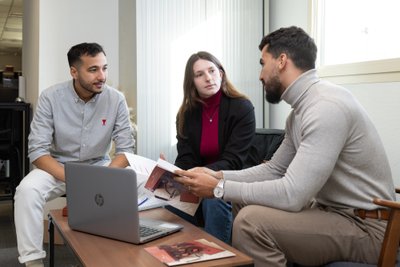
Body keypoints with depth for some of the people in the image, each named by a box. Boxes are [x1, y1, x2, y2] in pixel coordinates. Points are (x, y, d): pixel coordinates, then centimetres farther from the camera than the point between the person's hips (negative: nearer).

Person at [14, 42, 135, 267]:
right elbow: (37, 151, -18)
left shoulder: (116, 99, -12)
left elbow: (126, 149, -11)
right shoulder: (50, 97, -15)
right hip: (57, 166, 0)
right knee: (27, 190, -30)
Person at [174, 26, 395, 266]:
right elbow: (274, 169, 15)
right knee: (244, 202, 12)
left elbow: (291, 195, -28)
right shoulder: (301, 110, 9)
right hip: (332, 210, 10)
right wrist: (219, 176, 4)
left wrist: (219, 189, -19)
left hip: (365, 227, -10)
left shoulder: (327, 106, -24)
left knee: (251, 220, -26)